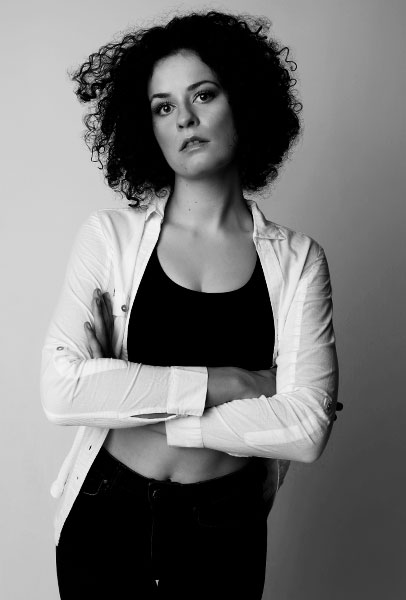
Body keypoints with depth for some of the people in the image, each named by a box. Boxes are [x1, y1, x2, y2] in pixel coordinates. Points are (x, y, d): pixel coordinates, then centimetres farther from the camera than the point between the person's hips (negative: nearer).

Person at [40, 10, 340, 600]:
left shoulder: (296, 259, -6)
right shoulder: (109, 235, -7)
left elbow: (307, 426, -16)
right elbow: (61, 387, -18)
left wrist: (139, 408, -15)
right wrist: (222, 385, -19)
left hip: (225, 528, 0)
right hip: (105, 519, 0)